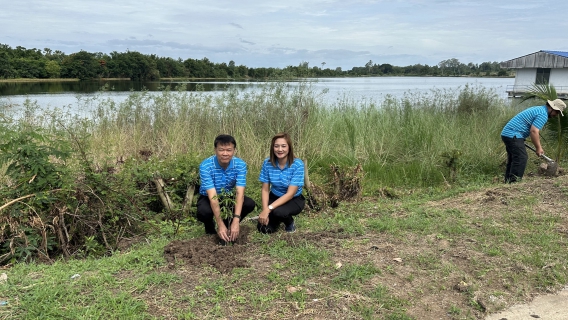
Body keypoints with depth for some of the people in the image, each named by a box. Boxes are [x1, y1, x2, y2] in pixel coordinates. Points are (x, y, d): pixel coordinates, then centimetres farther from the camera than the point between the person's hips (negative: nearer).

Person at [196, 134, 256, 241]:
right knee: (203, 212, -35)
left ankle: (229, 224, 4)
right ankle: (210, 227, 3)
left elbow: (240, 193, -30)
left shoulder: (240, 165, -22)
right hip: (208, 198, -2)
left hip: (229, 197, 3)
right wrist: (220, 224, -41)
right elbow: (213, 197, -34)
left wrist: (236, 221, -43)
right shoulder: (205, 166, -29)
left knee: (250, 204, -24)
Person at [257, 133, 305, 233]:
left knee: (278, 211, -35)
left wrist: (269, 209, -33)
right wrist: (265, 210, -24)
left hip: (294, 200, -3)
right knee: (263, 228, -13)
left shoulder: (297, 164, -24)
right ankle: (277, 219, 21)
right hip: (275, 198, 4)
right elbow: (265, 190, -8)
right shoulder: (267, 163, -13)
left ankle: (290, 222, 1)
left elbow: (290, 193, -26)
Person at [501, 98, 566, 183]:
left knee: (513, 159, 14)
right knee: (521, 158, -13)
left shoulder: (538, 109, 22)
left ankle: (508, 181, 15)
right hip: (513, 135, -11)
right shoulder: (543, 114, -12)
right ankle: (514, 181, -15)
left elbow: (534, 131, 30)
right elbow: (533, 131, -21)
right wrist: (538, 148, -11)